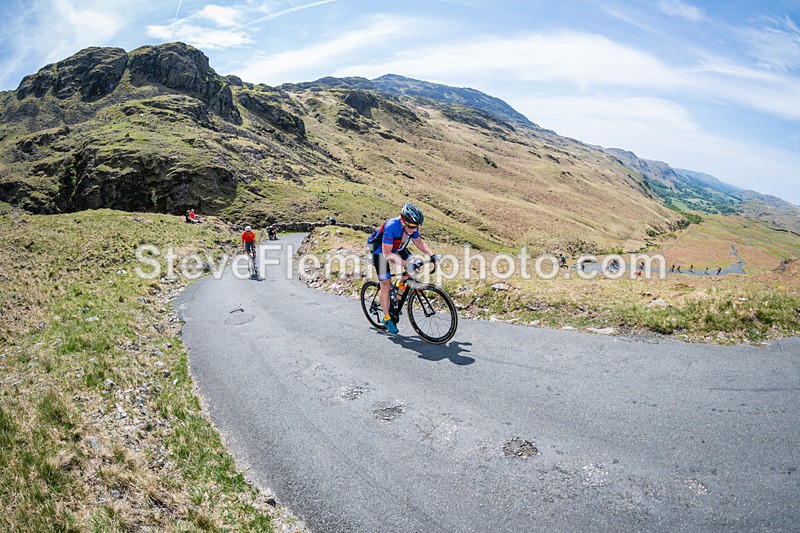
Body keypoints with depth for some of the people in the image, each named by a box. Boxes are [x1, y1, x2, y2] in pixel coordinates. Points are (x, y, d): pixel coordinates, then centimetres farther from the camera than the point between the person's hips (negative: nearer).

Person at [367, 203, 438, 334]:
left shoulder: (411, 226, -20)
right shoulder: (391, 226, -40)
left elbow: (418, 241, 0)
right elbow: (387, 254, -40)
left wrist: (432, 255, -12)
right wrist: (405, 264, -49)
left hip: (396, 248, 6)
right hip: (379, 250, -6)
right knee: (386, 285, -7)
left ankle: (401, 286, 15)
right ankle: (387, 319, 6)